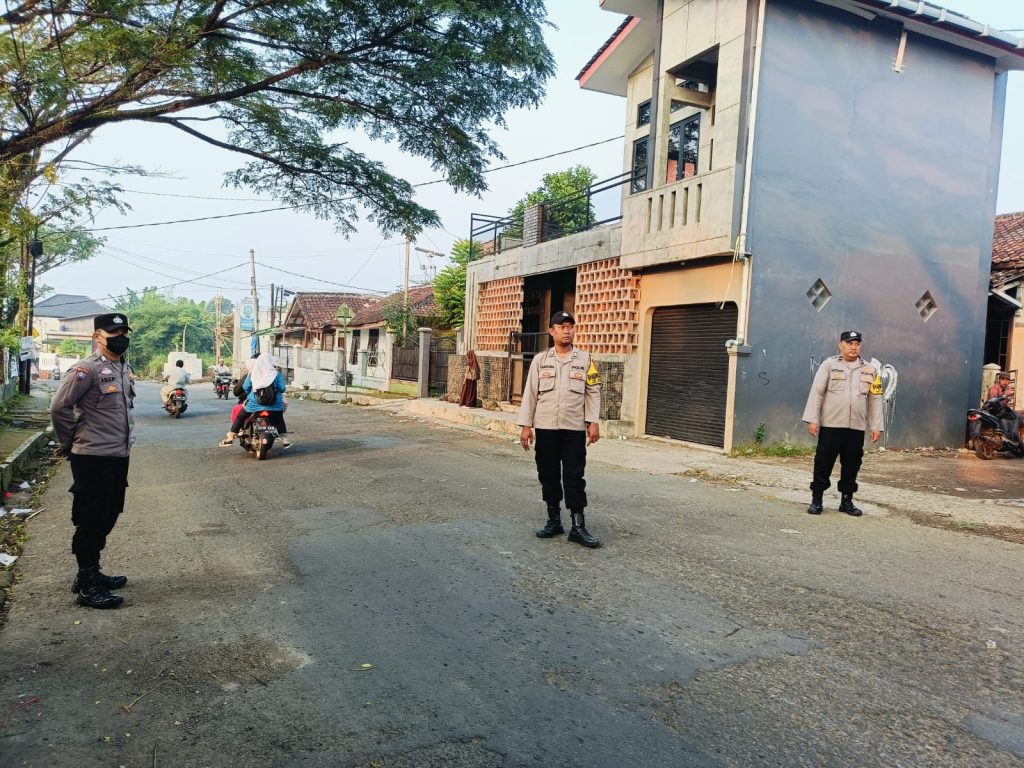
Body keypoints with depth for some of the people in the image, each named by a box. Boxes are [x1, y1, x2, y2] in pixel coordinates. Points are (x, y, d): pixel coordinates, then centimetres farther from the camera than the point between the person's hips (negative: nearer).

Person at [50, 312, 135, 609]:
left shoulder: (125, 368, 12)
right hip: (93, 458, -8)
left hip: (118, 456, 8)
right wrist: (69, 444, -4)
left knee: (107, 518, 17)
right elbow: (59, 407, -14)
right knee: (91, 521, -2)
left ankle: (91, 573, 30)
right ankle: (88, 587, 6)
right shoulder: (88, 369, -14)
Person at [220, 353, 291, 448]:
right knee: (280, 420, 23)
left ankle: (229, 438, 18)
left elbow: (245, 388, 3)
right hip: (274, 405, 0)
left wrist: (248, 394, 24)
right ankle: (285, 440, 17)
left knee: (240, 417, 18)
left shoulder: (252, 374, 0)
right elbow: (282, 388, -6)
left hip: (255, 404, 0)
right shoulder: (276, 374, -5)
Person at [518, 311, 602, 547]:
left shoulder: (585, 359, 4)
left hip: (574, 428, -1)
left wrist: (593, 422, -5)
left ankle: (578, 526, 2)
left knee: (574, 477, -1)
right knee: (548, 475, 8)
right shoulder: (540, 360, 5)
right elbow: (530, 394, 5)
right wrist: (526, 425, 0)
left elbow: (593, 392, 4)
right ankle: (554, 520, 20)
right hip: (545, 427, 1)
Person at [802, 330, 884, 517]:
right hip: (830, 424, -3)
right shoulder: (829, 365, 0)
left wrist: (876, 426, 6)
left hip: (856, 427, 3)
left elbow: (875, 399, 11)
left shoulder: (870, 370, 11)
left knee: (852, 465, 8)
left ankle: (847, 501, 20)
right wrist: (812, 419, -11)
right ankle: (816, 500, 8)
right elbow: (816, 392, -4)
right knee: (823, 463, 0)